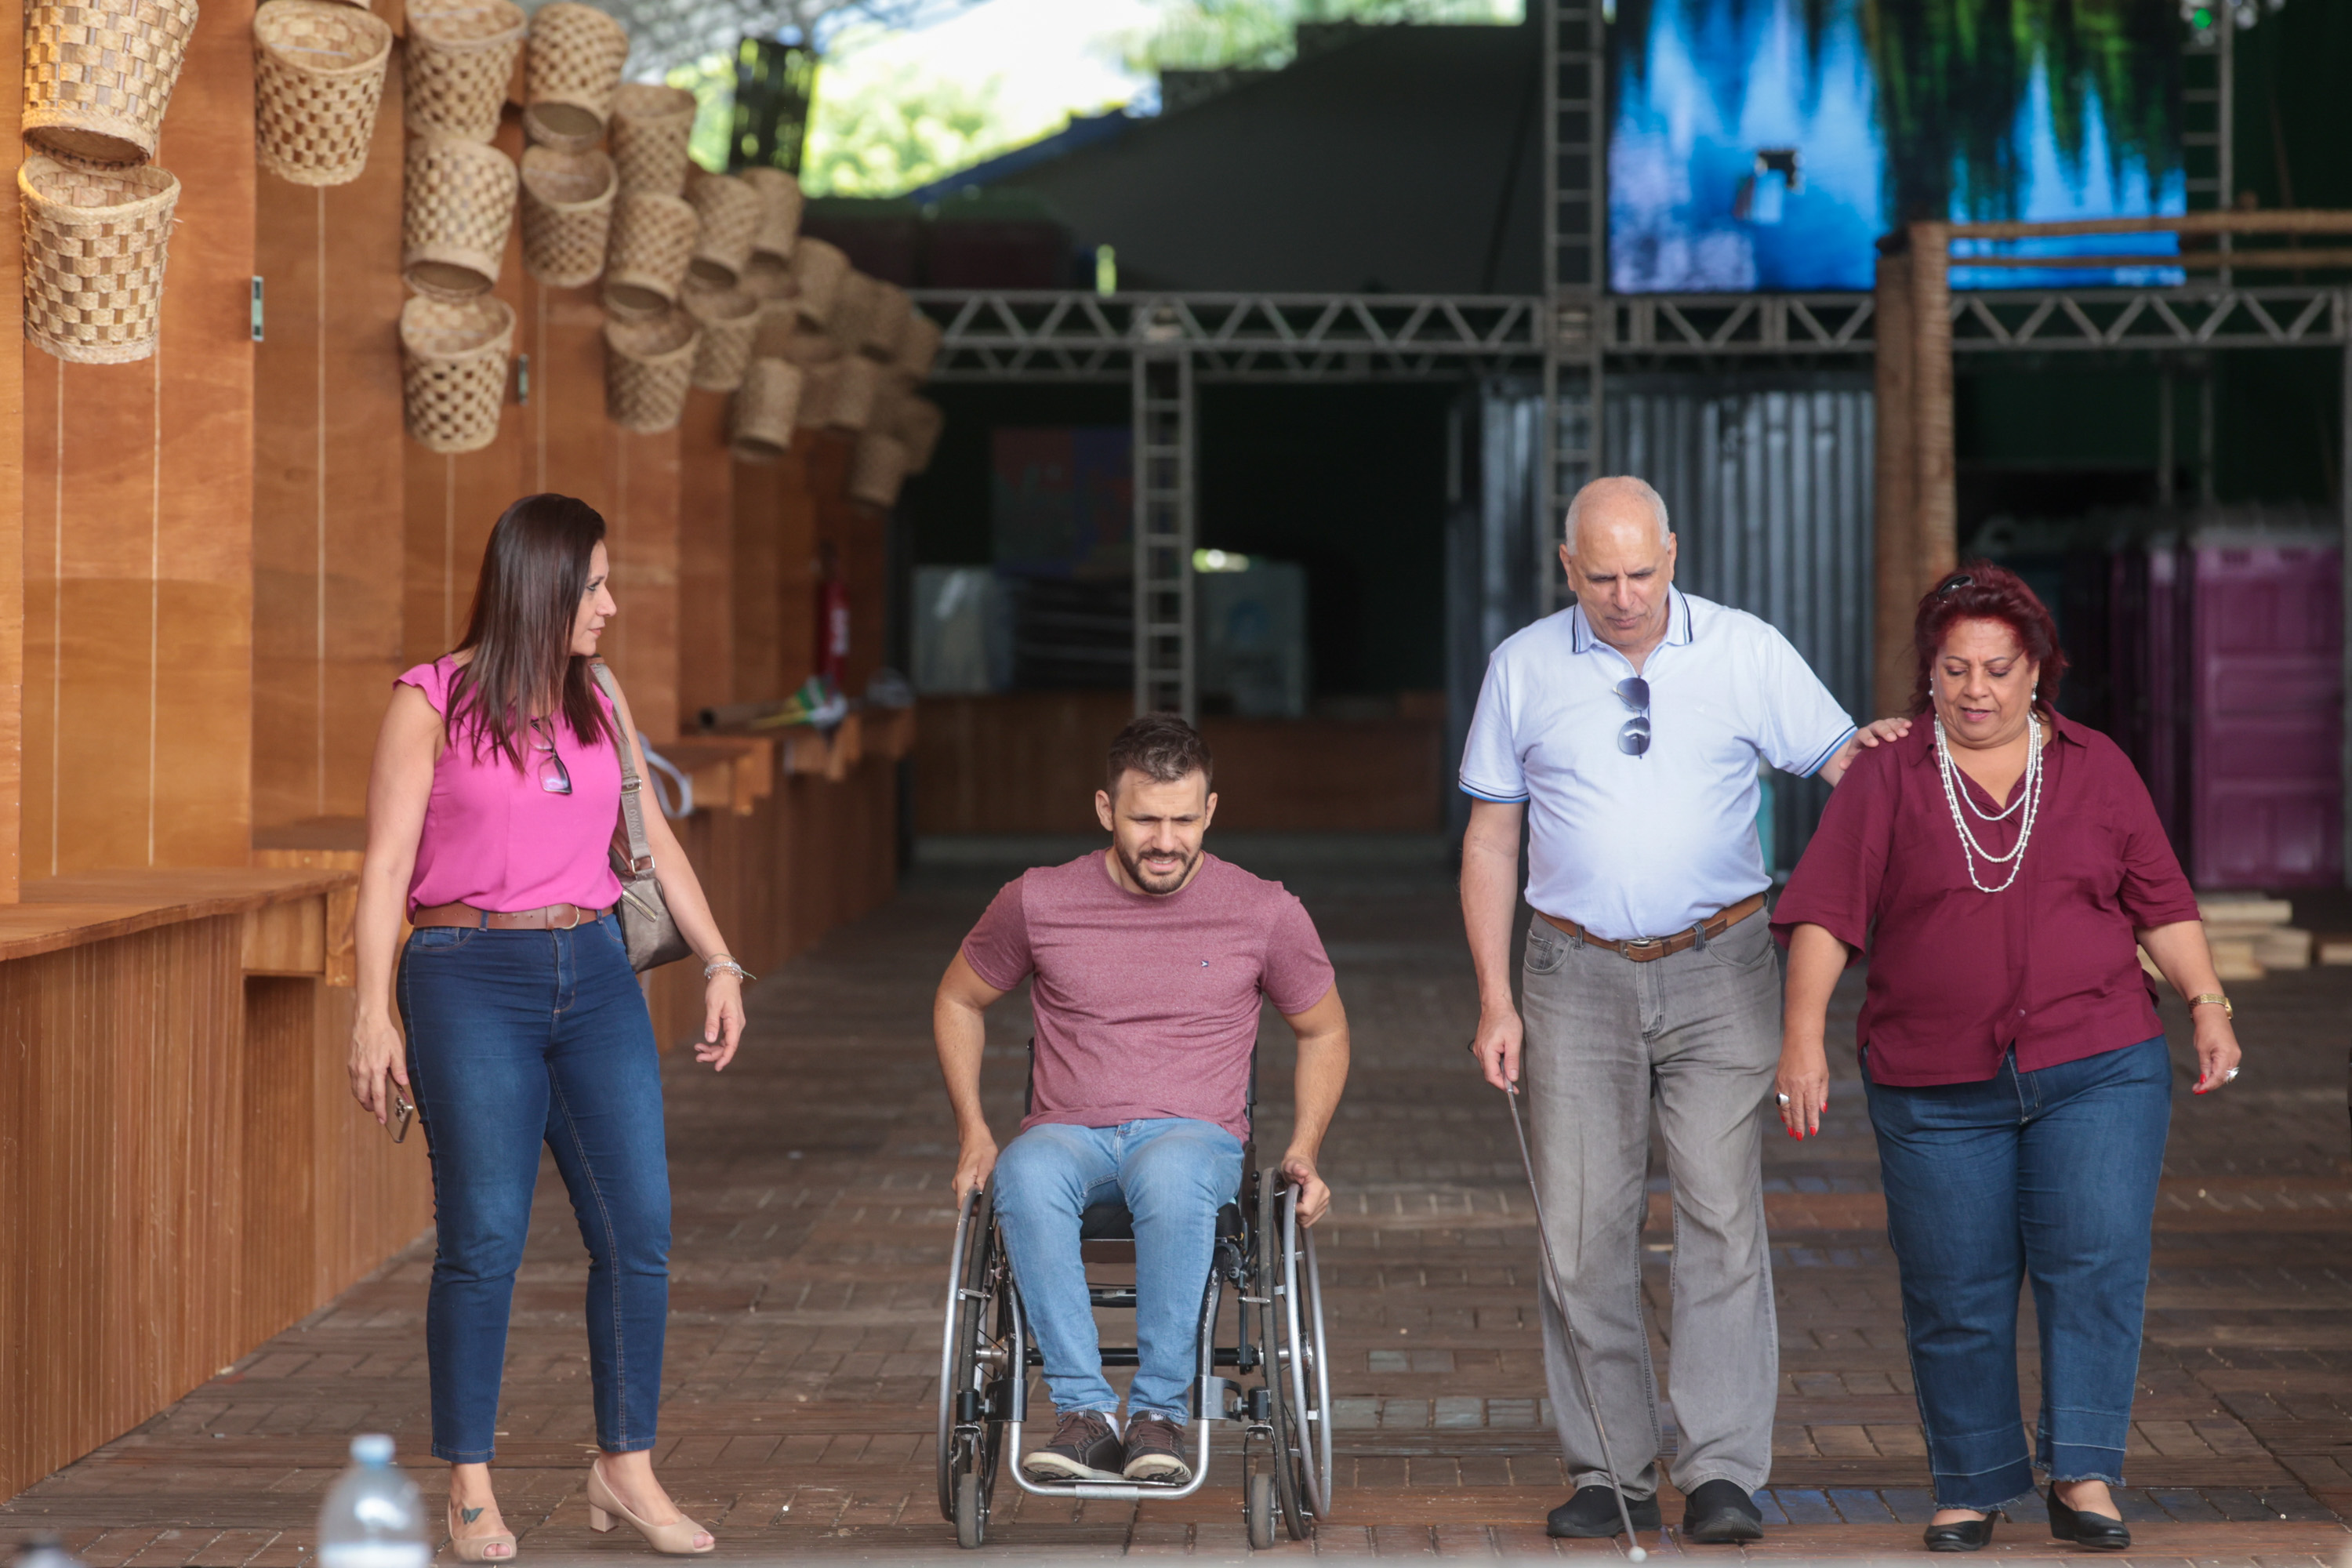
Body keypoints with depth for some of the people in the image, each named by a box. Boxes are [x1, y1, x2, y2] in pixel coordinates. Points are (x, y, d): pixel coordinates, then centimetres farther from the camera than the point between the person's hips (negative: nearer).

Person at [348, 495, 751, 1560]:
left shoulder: (599, 707, 13)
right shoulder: (431, 703, -3)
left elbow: (654, 843, 17)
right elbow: (386, 864, -6)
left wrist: (719, 964, 9)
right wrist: (372, 1013, -12)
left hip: (595, 974, 5)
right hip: (470, 981, -5)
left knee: (638, 1228, -1)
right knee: (483, 1239, -5)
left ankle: (625, 1469, 11)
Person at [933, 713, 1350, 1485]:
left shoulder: (1265, 913, 4)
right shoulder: (1038, 901, 4)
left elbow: (1324, 1031, 19)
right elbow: (958, 1001, 20)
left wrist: (1304, 1150, 5)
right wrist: (973, 1132, 8)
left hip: (1196, 1137, -1)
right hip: (1068, 1134, 1)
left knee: (1172, 1175, -40)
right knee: (1026, 1176, -38)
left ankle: (1160, 1410, -32)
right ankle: (1084, 1410, -36)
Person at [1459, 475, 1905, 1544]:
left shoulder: (1747, 652, 1)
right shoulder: (1525, 667, 5)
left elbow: (1841, 762, 3)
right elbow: (1490, 839, 8)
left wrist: (1883, 750, -22)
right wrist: (1495, 1001, 3)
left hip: (1718, 972, -1)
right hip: (1578, 974, 1)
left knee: (1722, 1217, -7)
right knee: (1583, 1226, 0)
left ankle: (1724, 1473, -4)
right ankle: (1609, 1471, 8)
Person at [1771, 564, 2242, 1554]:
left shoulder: (2097, 770, 9)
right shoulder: (1887, 780, 4)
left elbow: (2161, 905, 11)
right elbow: (1826, 913, -2)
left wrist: (2208, 1005, 0)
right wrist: (1803, 1034, -12)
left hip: (2097, 1071, 0)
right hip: (1937, 1089, 0)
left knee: (2095, 1264, -13)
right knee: (1954, 1295, 2)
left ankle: (2084, 1479, -9)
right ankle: (1972, 1491, 15)